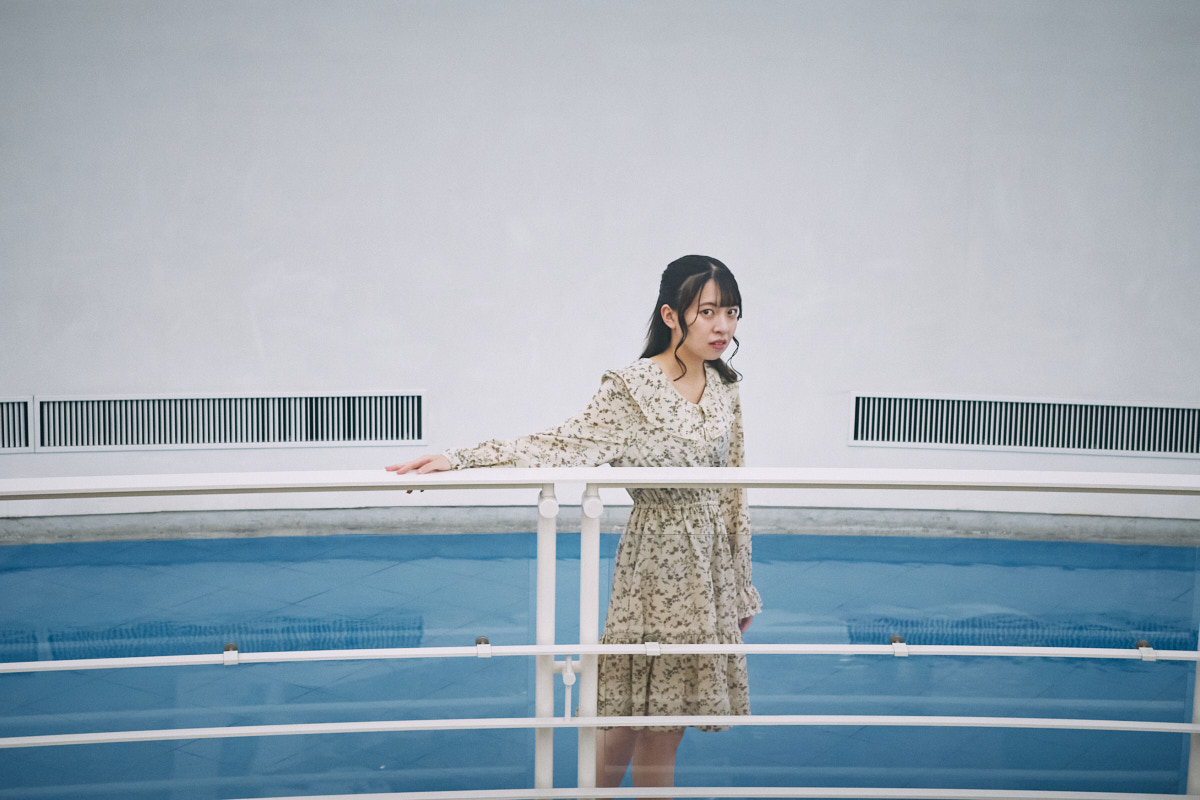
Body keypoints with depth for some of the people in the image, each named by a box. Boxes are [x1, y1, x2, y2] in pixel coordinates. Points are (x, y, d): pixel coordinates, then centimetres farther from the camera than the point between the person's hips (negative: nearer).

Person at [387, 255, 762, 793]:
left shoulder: (724, 387, 6)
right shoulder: (631, 390, -11)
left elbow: (732, 492, 12)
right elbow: (562, 447, -20)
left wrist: (741, 587, 15)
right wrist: (461, 460, -31)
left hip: (712, 565, 5)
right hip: (659, 561, -5)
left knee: (663, 725, 8)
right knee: (630, 720, -1)